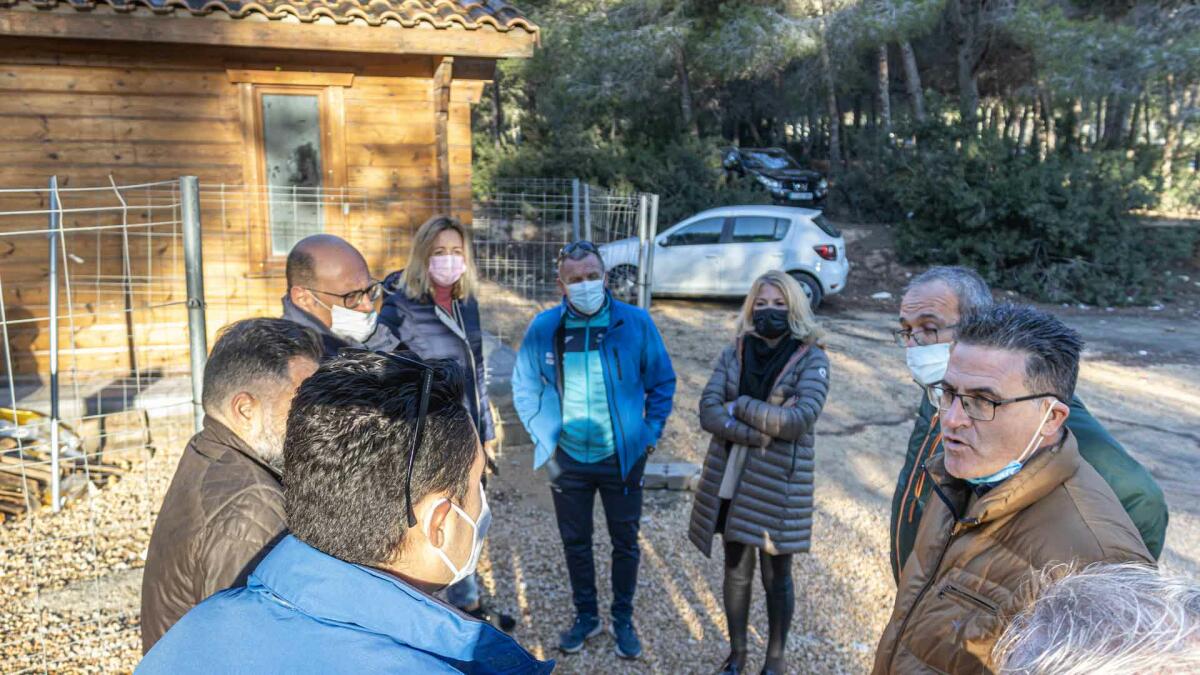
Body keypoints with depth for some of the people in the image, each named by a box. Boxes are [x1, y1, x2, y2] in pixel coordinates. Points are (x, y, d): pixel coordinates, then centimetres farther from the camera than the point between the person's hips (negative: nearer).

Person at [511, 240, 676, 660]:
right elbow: (525, 388, 4)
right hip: (568, 459, 1)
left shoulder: (636, 322, -12)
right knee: (575, 541, 16)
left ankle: (623, 620, 34)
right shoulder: (543, 328, -8)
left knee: (625, 542, 13)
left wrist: (650, 434, -3)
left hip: (623, 457, -1)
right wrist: (545, 439, 0)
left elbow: (662, 383, 0)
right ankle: (586, 616, 37)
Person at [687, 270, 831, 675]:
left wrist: (740, 406, -14)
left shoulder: (812, 359, -7)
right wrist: (764, 431, -20)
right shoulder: (733, 354, 3)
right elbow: (708, 411, -9)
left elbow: (801, 418, -21)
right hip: (731, 477, 3)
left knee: (776, 575, 12)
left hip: (778, 483, -3)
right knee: (737, 570, 17)